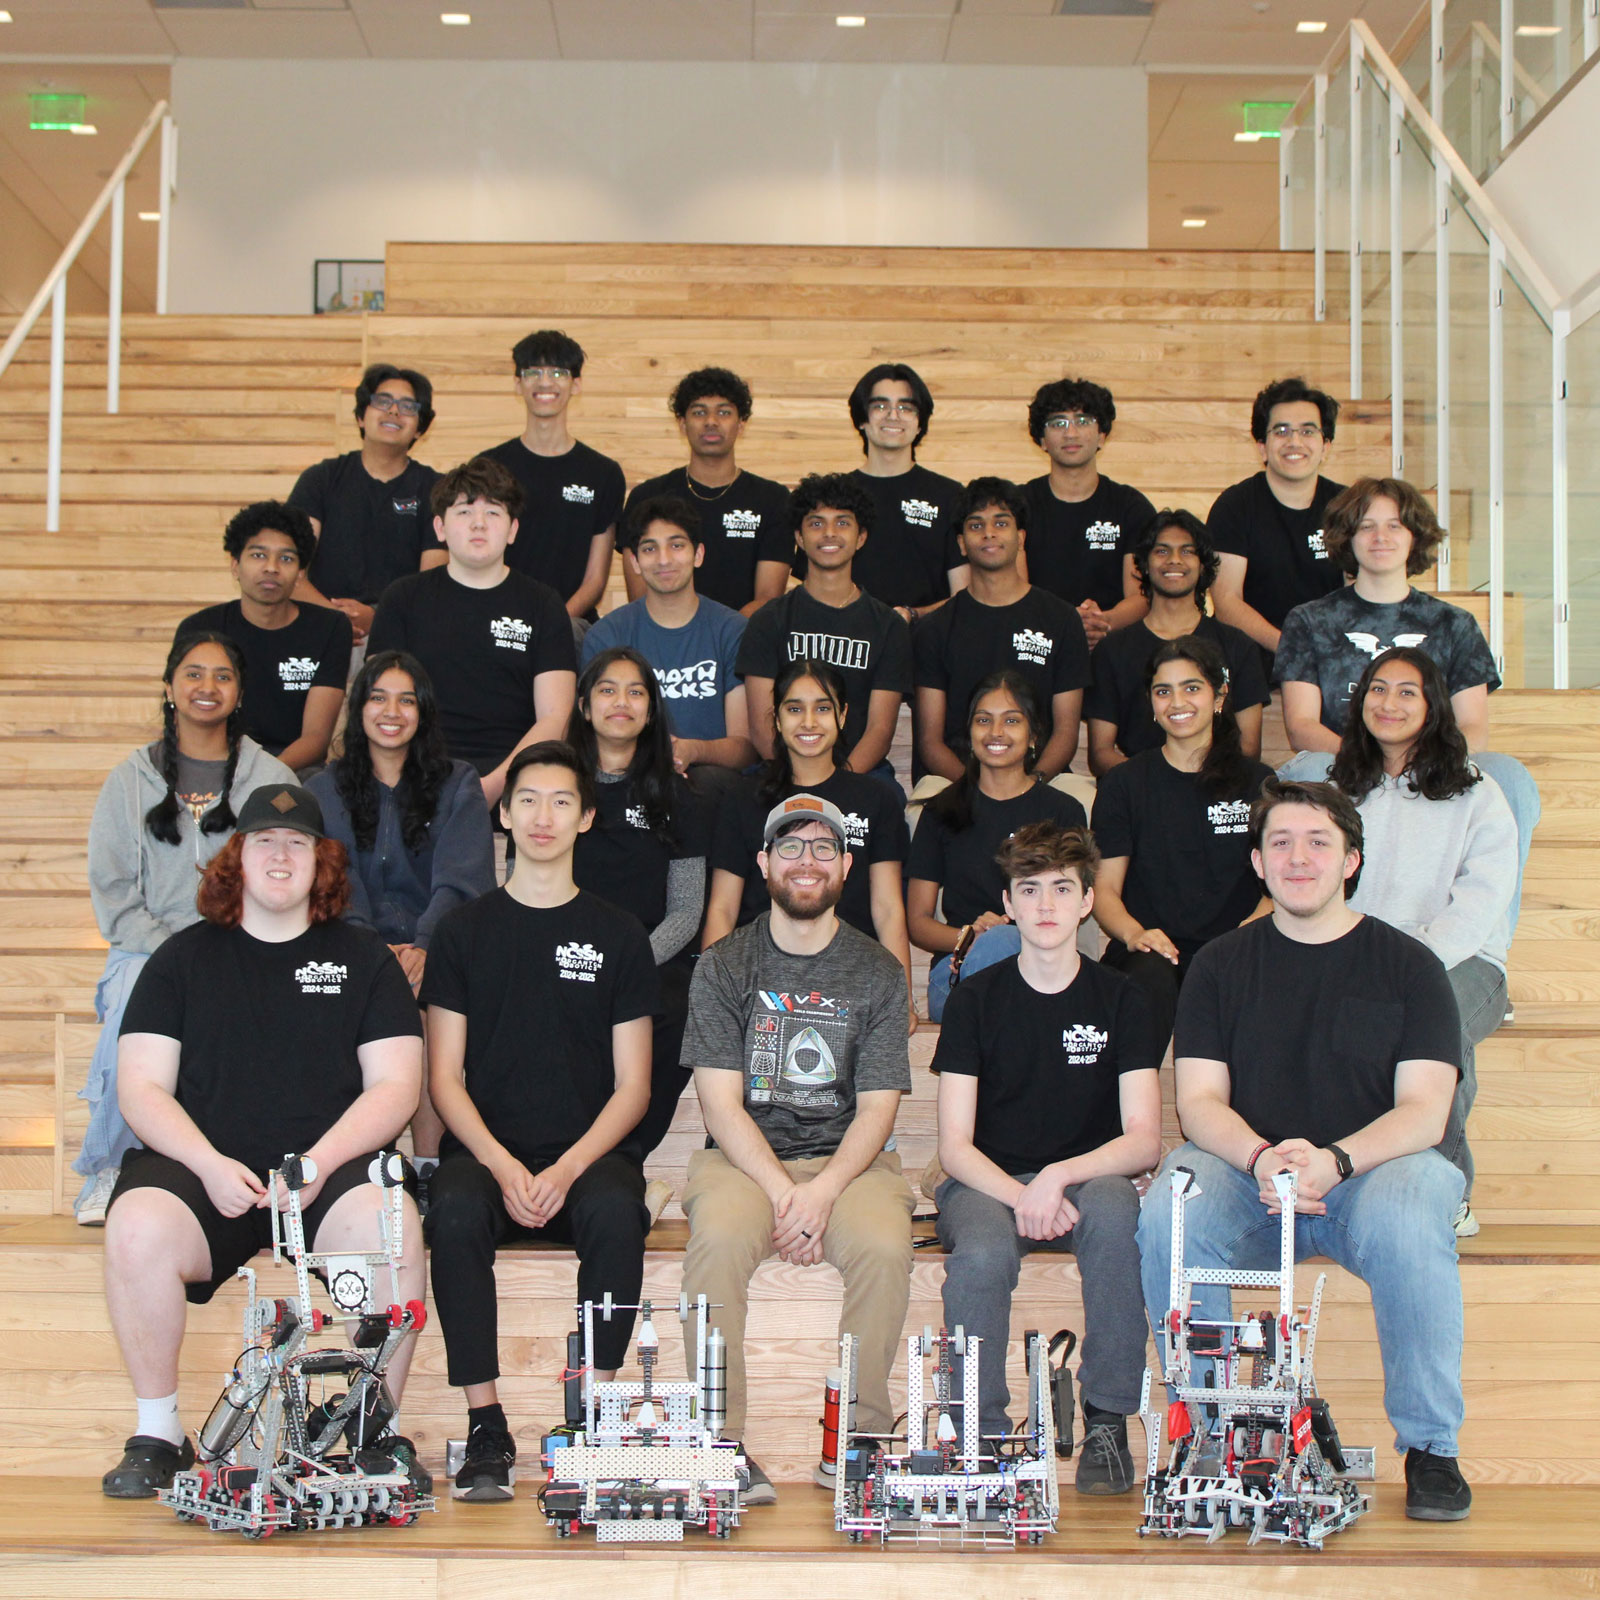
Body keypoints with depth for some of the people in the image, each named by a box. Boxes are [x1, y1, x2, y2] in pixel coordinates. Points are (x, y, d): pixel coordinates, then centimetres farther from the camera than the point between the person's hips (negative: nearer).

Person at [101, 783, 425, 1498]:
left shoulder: (363, 957, 13)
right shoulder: (184, 957, 13)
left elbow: (395, 1086, 4)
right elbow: (141, 1088, 5)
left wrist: (319, 1163, -13)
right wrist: (210, 1165, -13)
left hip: (331, 1168, 0)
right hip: (203, 1165, 1)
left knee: (389, 1224, -32)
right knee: (137, 1228, -31)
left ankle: (381, 1433, -16)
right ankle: (157, 1433, -13)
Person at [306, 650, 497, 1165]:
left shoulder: (458, 786, 13)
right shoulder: (326, 790, 16)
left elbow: (460, 881, -2)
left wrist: (423, 946, -22)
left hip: (435, 953, -1)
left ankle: (429, 1163, -26)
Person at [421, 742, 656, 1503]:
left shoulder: (617, 934, 10)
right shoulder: (465, 931, 10)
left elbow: (632, 1085, 5)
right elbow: (445, 1078, 5)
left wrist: (568, 1168, -13)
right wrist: (502, 1165, -14)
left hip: (587, 1153, 0)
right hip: (485, 1150, 0)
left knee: (615, 1213, -33)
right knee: (455, 1212, -33)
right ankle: (486, 1428, -26)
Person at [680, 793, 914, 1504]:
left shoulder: (877, 973, 7)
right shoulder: (723, 966, 4)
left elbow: (876, 1107, 0)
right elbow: (721, 1104, -4)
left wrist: (823, 1190, -18)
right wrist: (781, 1190, -19)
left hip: (848, 1156, 1)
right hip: (743, 1154, -1)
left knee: (884, 1244, -31)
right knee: (719, 1236, -33)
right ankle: (721, 1441, -25)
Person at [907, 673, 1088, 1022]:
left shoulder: (1063, 812, 14)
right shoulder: (942, 812, 17)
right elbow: (918, 922, 12)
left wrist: (993, 938, -16)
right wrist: (970, 936, -11)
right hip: (955, 969, 0)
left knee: (1001, 941, -38)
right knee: (998, 938, -37)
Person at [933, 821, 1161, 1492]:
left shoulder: (1119, 1000, 3)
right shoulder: (976, 1000, 1)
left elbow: (1144, 1139, -5)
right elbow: (955, 1146, -5)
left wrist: (1059, 1177, -23)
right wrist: (1021, 1196, -24)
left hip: (1087, 1178, 1)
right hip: (986, 1183, -1)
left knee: (1113, 1211, -35)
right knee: (982, 1255, -35)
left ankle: (1107, 1422, -23)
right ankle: (981, 1431, -18)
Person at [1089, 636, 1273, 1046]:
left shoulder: (1259, 783, 14)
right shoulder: (1123, 784, 14)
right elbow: (1105, 888, 7)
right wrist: (1134, 934, -16)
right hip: (1150, 953, 0)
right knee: (1151, 975, -37)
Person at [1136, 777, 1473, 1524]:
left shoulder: (1407, 965, 4)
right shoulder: (1221, 965, 10)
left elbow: (1423, 1113, -6)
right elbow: (1200, 1102, 1)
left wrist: (1333, 1161, -26)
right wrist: (1261, 1159, -22)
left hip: (1377, 1166, -1)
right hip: (1245, 1171, 2)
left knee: (1407, 1226, -36)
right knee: (1168, 1214, -30)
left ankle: (1430, 1447, -19)